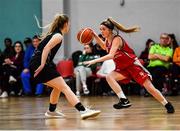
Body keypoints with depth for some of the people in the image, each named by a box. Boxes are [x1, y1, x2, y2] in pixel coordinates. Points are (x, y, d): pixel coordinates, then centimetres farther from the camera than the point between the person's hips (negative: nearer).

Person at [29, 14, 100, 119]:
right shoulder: (58, 36, -7)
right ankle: (83, 111, -28)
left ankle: (51, 111, 38)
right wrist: (42, 65, -24)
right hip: (40, 64, -10)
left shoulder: (53, 34, 22)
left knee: (57, 87, 28)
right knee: (65, 87, -17)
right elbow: (46, 49, -20)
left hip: (36, 65, 10)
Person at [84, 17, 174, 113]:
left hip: (133, 65, -7)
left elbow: (111, 55, -37)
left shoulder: (116, 39, -23)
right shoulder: (107, 40, 0)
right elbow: (104, 47, 26)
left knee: (149, 87, -8)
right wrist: (95, 36, 12)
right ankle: (124, 101, -21)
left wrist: (94, 61, -41)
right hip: (122, 68, 7)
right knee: (109, 77, -19)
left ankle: (168, 105, 6)